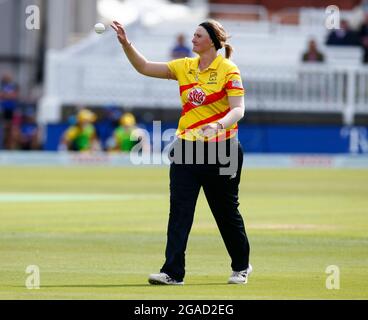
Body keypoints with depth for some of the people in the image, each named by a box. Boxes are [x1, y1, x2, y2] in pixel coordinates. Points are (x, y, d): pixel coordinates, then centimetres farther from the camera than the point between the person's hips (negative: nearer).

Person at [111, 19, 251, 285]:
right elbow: (145, 67, 9)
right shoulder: (185, 67, 8)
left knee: (226, 211, 8)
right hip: (186, 147, 5)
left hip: (221, 149, -5)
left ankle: (241, 267, 28)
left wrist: (219, 125, -36)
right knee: (179, 210, -7)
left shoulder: (228, 70, -9)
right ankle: (173, 272, -11)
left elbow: (238, 109, -17)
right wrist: (126, 43, -4)